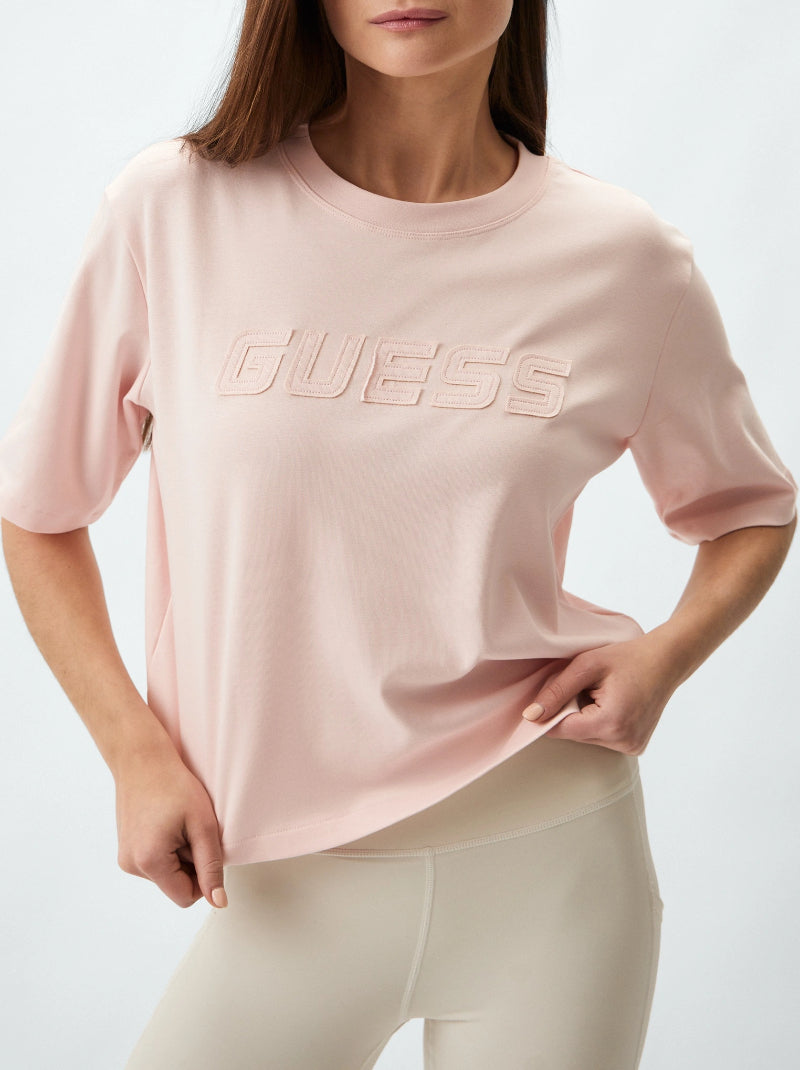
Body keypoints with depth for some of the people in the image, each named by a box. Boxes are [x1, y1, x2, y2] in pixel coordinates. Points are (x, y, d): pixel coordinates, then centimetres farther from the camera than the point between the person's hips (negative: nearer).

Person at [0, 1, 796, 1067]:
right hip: (286, 879, 0)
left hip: (549, 859, 1)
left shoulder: (628, 260, -4)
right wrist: (135, 750, -5)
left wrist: (665, 655, -6)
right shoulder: (174, 210, -6)